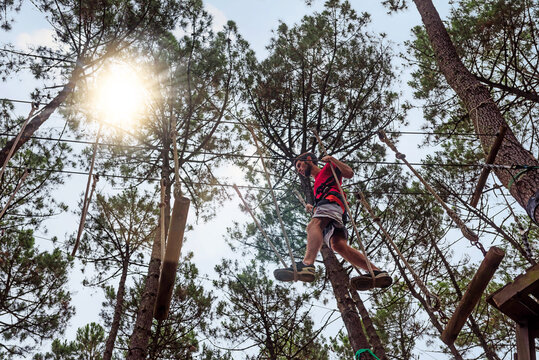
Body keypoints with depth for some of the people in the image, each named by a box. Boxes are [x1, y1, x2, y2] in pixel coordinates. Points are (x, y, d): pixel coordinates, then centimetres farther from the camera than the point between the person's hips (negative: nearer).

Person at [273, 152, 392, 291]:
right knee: (338, 245, -21)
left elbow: (349, 173, 10)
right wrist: (313, 208, 30)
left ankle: (307, 264, -62)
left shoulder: (328, 167, 26)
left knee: (313, 225, -34)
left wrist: (331, 159, 9)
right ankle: (377, 272, -33)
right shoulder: (317, 185, 45)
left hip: (332, 198, -7)